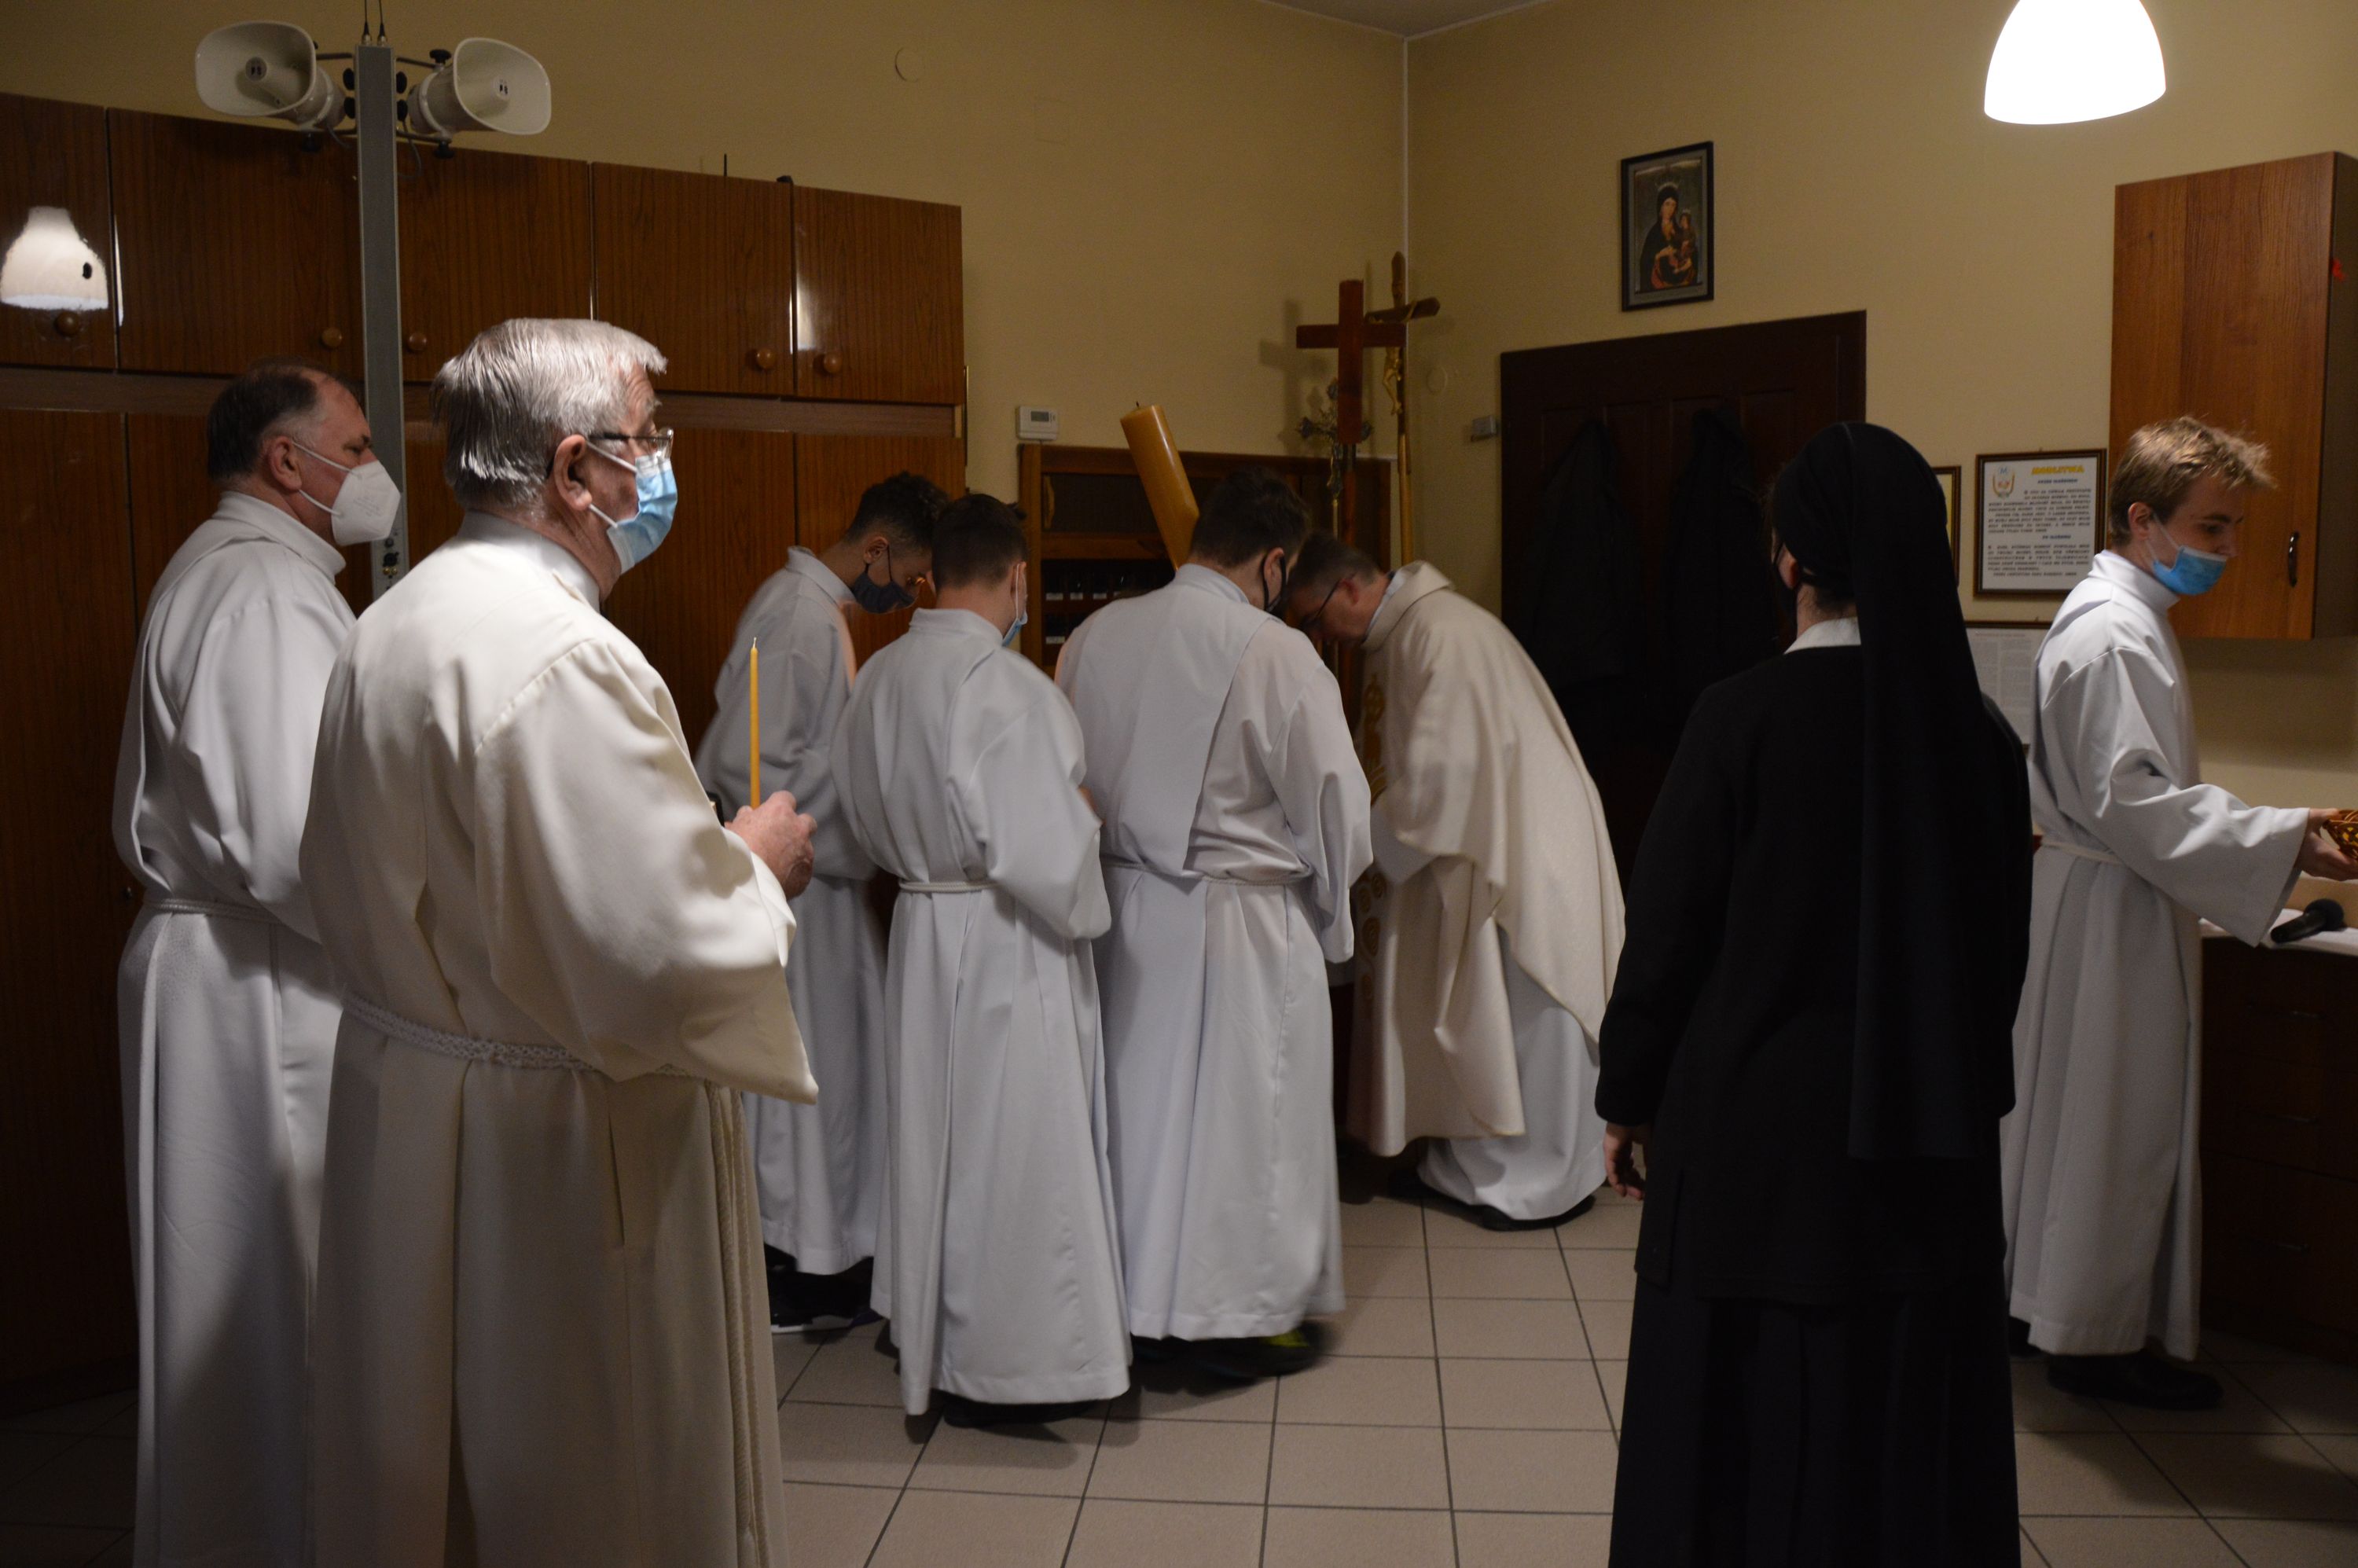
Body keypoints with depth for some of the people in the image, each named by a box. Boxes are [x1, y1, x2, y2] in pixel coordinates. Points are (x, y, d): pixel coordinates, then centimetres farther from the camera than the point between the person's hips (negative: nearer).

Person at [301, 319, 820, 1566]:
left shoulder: (387, 628, 6)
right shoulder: (565, 657, -25)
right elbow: (667, 959, -30)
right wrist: (757, 867, -9)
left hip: (401, 1111, 9)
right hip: (557, 1151, -9)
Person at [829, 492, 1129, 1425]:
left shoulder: (877, 679, 2)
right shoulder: (1005, 685, -23)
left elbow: (862, 817, 13)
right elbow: (1039, 849, -25)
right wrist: (1082, 915, -8)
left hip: (921, 929, 8)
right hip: (1007, 943, -8)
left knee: (934, 1137, 20)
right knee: (1013, 1149, 5)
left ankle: (928, 1329, 37)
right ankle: (1000, 1367, 17)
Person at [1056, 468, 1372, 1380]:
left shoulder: (1094, 637, -1)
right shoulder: (1276, 654, -17)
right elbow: (1337, 807, -12)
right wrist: (1328, 904, 7)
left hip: (1124, 913, 6)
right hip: (1241, 925, -6)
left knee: (1141, 1099, 18)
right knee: (1242, 1114, 9)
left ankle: (1139, 1297, 31)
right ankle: (1237, 1318, 21)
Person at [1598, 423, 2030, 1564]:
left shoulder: (1745, 715, -15)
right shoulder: (1977, 731, -2)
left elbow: (1666, 927, -10)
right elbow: (2002, 941, 8)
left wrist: (1628, 1100, 3)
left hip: (1756, 1128, -4)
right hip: (1927, 1141, 4)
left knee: (1748, 1427, 10)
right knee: (1906, 1425, 16)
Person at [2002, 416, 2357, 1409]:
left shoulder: (2120, 618, 14)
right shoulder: (2112, 633, -19)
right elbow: (2133, 804, -25)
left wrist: (2270, 836, 17)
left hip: (2104, 905, 11)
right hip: (2111, 917, -11)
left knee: (2073, 1119, 17)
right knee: (2116, 1129, 0)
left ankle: (2042, 1305, 28)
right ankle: (2093, 1337, 12)